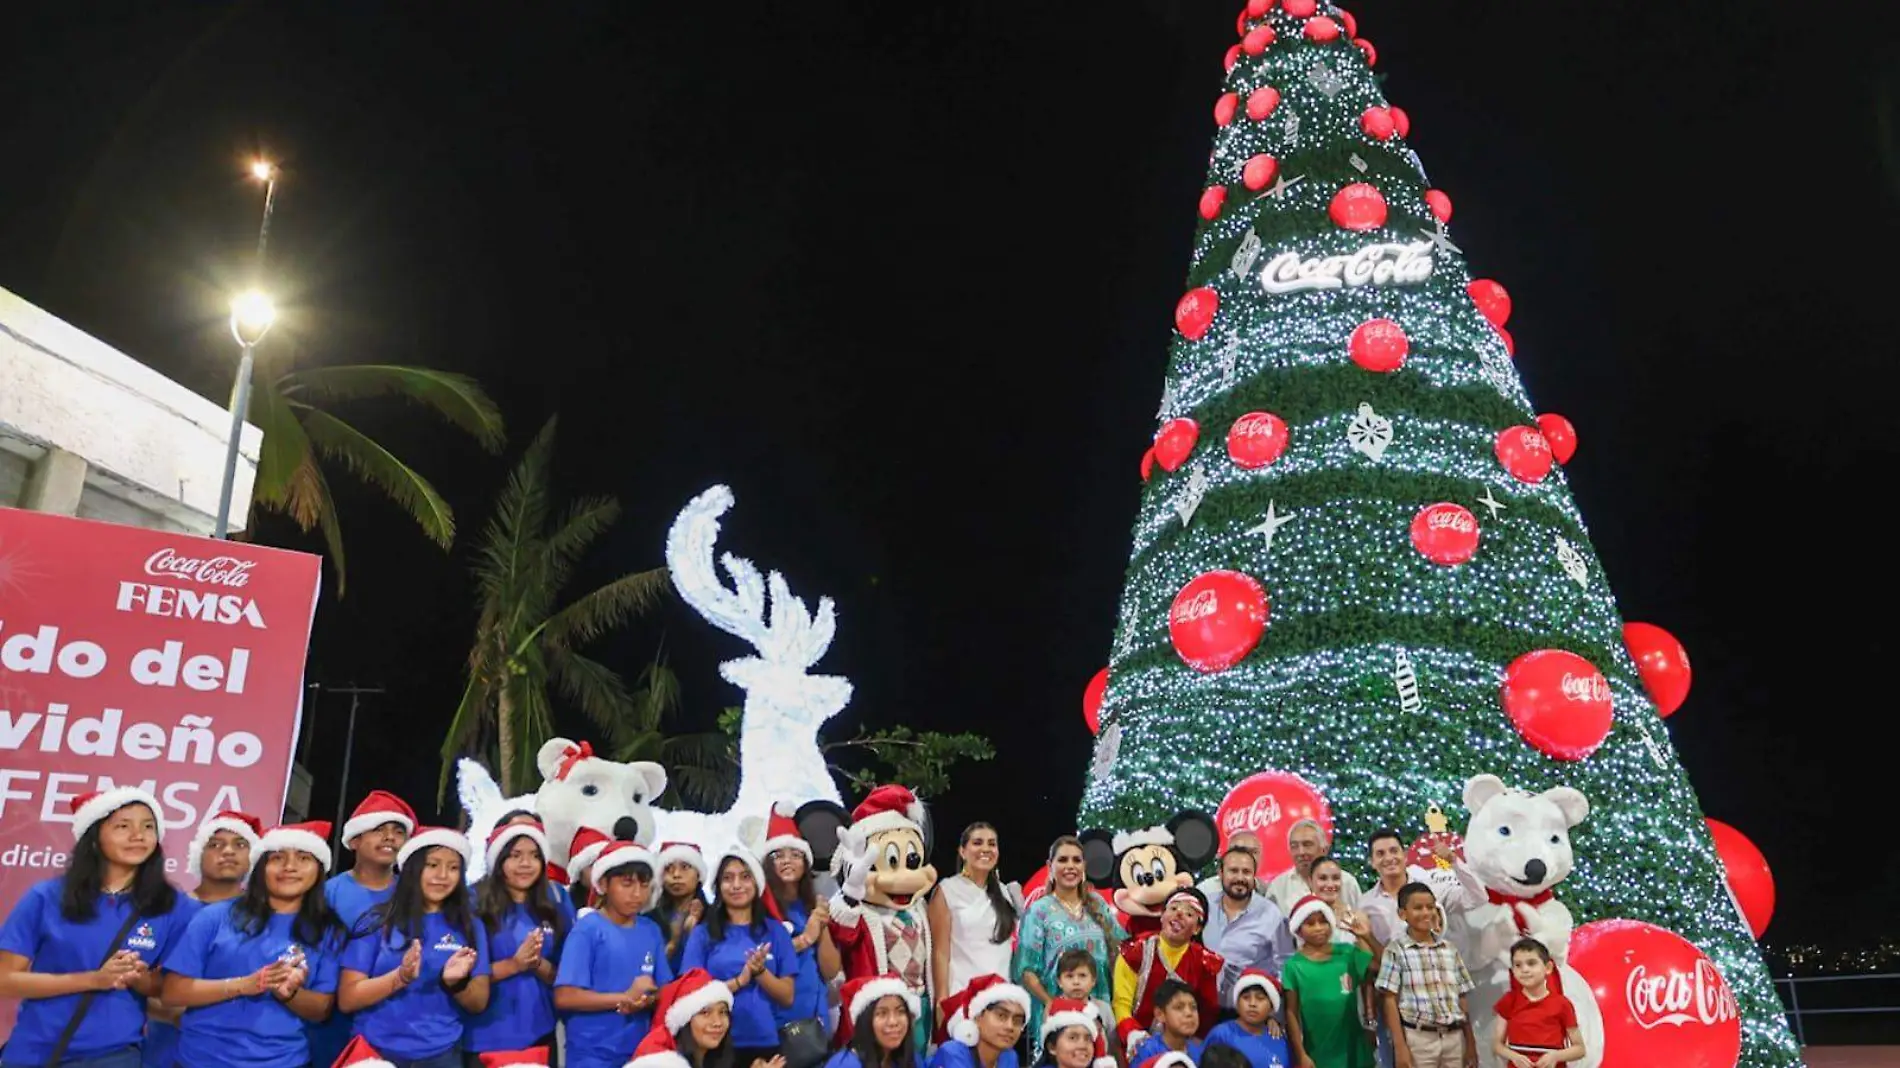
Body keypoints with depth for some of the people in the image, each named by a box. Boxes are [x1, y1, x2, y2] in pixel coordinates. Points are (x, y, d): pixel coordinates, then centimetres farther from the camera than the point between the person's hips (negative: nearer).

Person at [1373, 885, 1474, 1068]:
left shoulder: (1450, 949, 11)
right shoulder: (1396, 951, -4)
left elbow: (1461, 998, 14)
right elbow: (1390, 1000, -7)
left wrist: (1470, 1042, 12)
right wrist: (1400, 1046, -12)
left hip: (1454, 1037, 5)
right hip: (1418, 1038, -4)